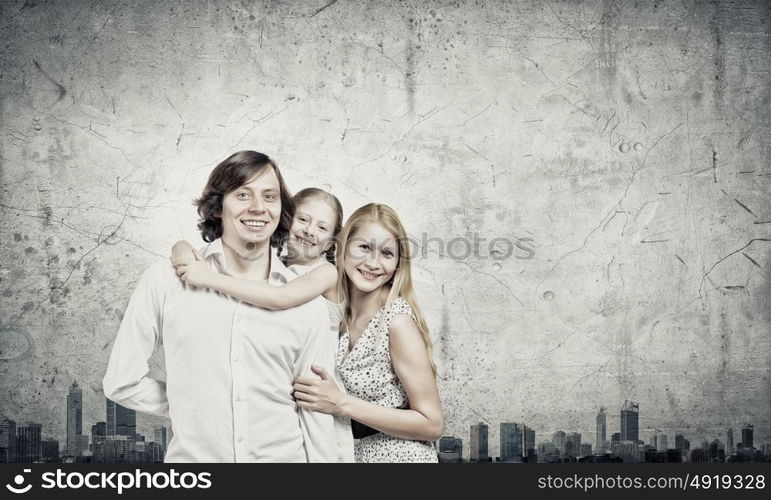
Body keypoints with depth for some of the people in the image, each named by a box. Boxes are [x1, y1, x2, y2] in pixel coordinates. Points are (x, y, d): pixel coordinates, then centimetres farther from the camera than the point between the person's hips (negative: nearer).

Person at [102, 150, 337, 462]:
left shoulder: (308, 305, -2)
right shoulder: (164, 282, -6)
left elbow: (315, 414, 1)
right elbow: (122, 383, -1)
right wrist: (192, 411, 0)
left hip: (284, 455, 1)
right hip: (193, 454, -1)